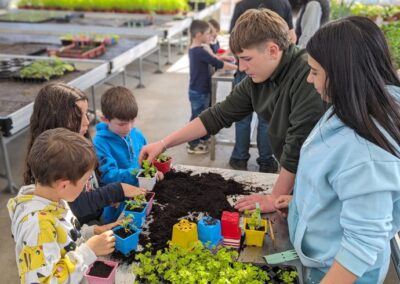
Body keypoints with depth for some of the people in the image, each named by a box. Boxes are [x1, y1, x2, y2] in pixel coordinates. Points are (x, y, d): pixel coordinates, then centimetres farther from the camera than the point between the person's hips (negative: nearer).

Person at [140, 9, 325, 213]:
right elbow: (219, 115, 2)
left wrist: (275, 199, -18)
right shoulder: (256, 80, -4)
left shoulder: (308, 77, -29)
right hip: (295, 177, 6)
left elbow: (299, 146, -28)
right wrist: (163, 143, 0)